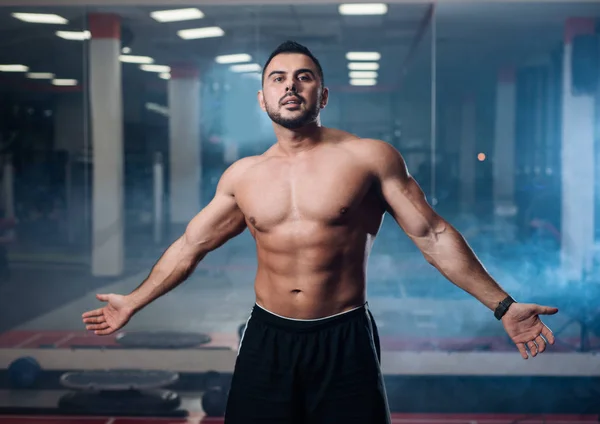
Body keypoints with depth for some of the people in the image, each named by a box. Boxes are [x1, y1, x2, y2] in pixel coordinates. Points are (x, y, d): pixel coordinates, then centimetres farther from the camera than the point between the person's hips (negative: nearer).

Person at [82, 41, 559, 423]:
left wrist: (503, 305, -7)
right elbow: (191, 245, 15)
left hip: (345, 342, -3)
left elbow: (433, 235, -4)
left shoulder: (370, 157, -5)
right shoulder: (242, 175, 5)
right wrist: (134, 302, 19)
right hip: (267, 340, 3)